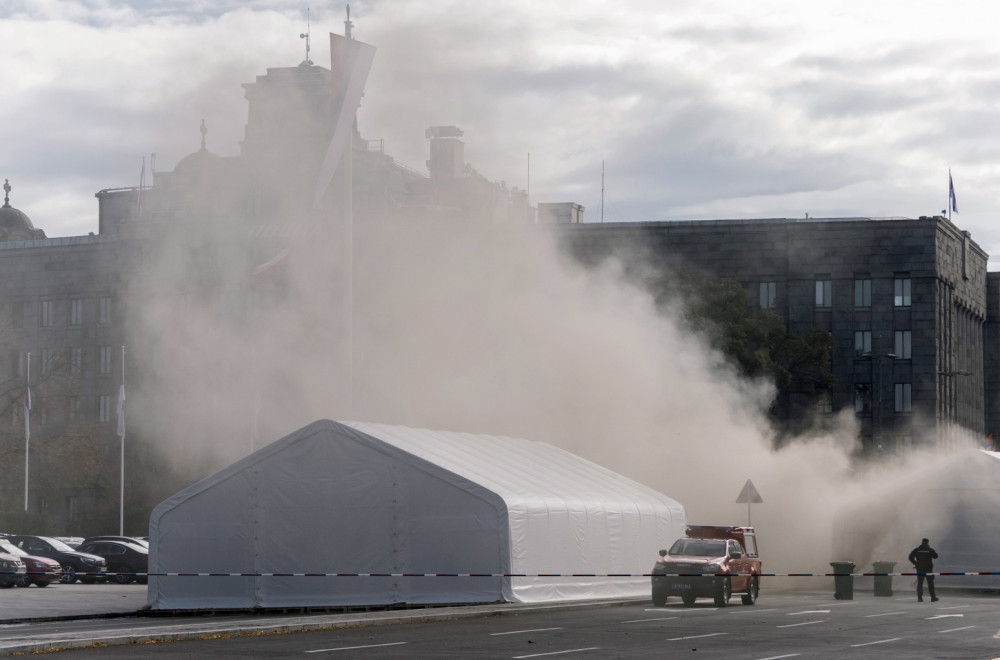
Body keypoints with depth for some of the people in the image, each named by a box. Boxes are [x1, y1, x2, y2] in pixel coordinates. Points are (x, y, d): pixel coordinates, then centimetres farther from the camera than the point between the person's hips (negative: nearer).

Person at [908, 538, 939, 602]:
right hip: (929, 568, -1)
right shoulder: (930, 549, -3)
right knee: (930, 583, 8)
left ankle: (919, 597, -6)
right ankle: (933, 597, 11)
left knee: (919, 583, 2)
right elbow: (935, 556, 9)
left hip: (920, 568, 1)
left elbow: (910, 557, -5)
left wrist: (915, 563, 4)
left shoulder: (917, 549, 0)